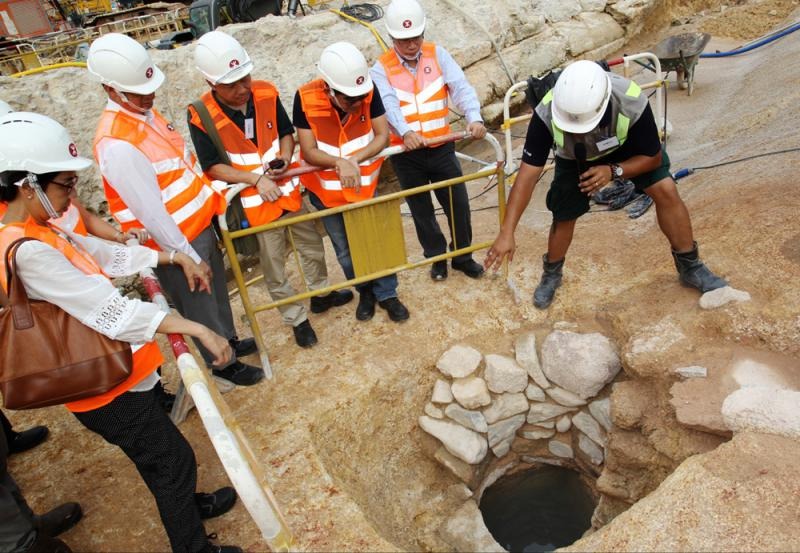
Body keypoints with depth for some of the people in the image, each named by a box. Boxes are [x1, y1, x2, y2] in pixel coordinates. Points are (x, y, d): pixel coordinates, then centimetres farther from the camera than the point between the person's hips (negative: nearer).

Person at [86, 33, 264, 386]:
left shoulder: (145, 112, 3)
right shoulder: (117, 144, -28)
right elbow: (151, 213, -25)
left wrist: (210, 200, 14)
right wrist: (188, 257, -18)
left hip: (200, 224, 9)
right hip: (175, 243, -9)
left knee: (217, 291, 25)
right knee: (200, 308, 12)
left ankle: (229, 341, 49)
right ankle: (222, 363, 35)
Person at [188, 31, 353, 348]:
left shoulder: (267, 94, -10)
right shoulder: (201, 117, -19)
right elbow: (212, 167, -13)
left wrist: (284, 159, -17)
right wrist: (256, 179, -24)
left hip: (288, 188, 4)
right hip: (254, 202, -3)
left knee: (312, 246, 21)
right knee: (273, 268, 10)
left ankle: (321, 294, 47)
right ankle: (296, 319, 30)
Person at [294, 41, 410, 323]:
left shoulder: (368, 91, -20)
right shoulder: (306, 98, -24)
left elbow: (382, 135, -15)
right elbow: (309, 151, -21)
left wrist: (355, 160, -31)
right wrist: (340, 163, -40)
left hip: (365, 184, 0)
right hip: (327, 190, 0)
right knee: (346, 251, 15)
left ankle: (386, 293, 31)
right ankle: (365, 291, 40)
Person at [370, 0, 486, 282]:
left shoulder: (438, 54, 0)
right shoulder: (381, 68, -4)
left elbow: (461, 87, -13)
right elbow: (388, 104, -22)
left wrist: (474, 117, -33)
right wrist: (405, 132, -42)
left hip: (441, 148, 1)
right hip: (406, 153, -1)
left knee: (459, 204, 6)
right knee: (422, 211, 12)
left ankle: (462, 256, 29)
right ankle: (437, 257, 34)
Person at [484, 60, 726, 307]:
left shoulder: (632, 103, -40)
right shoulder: (546, 114, -40)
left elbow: (653, 157, -22)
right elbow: (528, 174, -36)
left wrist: (613, 171, -40)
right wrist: (507, 232, -41)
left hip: (629, 148, 0)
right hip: (575, 158, 0)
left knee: (666, 191, -14)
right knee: (564, 217, -1)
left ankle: (690, 267, 8)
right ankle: (551, 274, 28)